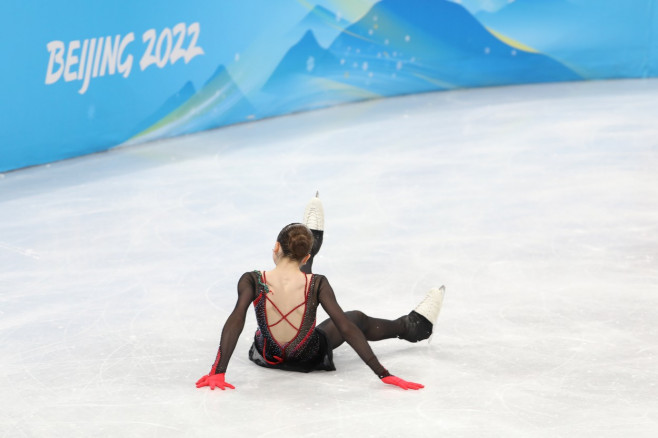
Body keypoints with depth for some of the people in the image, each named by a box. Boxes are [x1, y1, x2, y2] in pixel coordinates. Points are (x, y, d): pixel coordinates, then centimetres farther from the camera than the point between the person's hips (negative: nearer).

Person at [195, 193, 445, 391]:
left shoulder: (252, 281, -28)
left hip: (267, 356, 2)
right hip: (309, 359, -2)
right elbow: (346, 329, -27)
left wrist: (218, 371, -43)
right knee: (357, 319, 27)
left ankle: (314, 237, 56)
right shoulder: (317, 285, -28)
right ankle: (415, 326, 54)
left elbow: (235, 321, -38)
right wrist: (383, 374, -24)